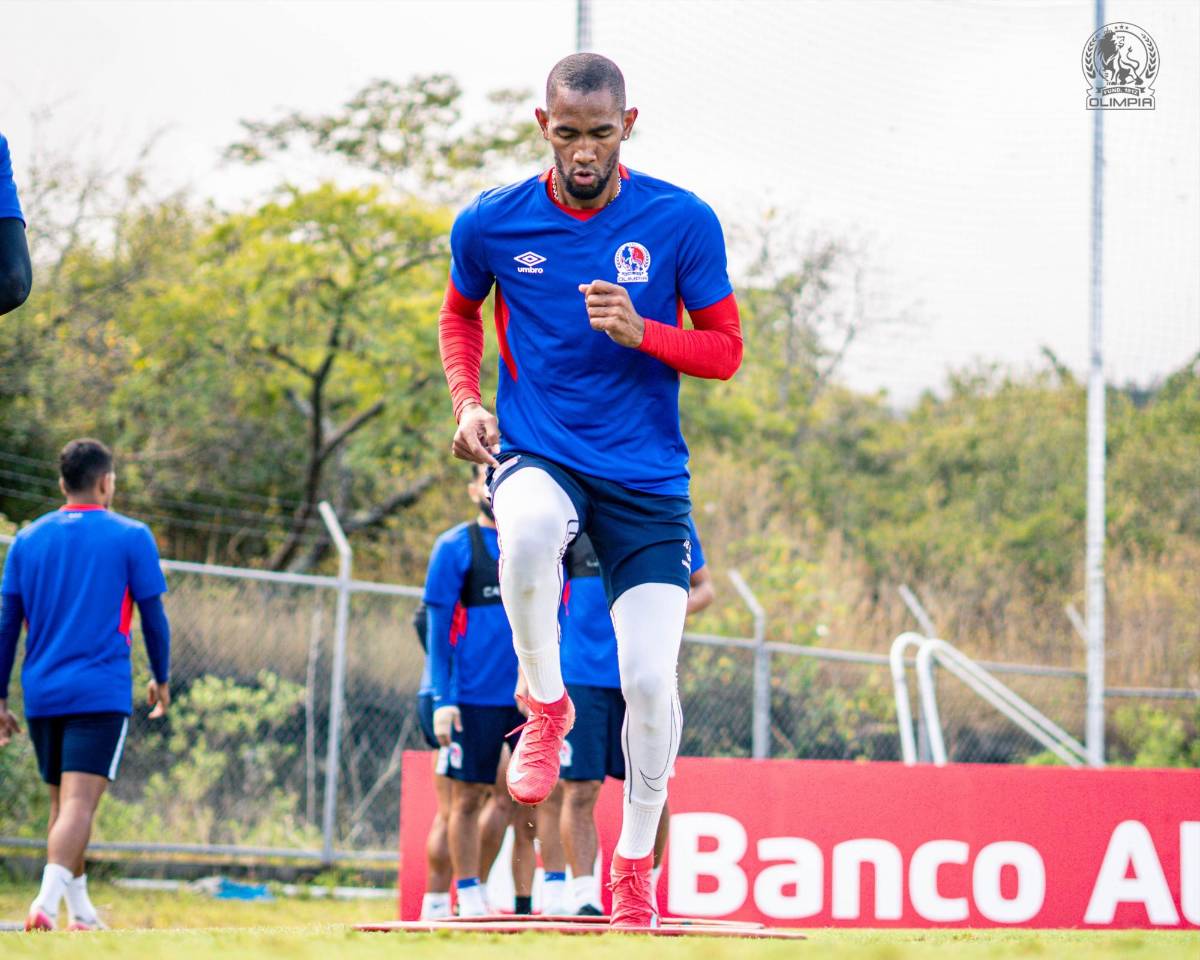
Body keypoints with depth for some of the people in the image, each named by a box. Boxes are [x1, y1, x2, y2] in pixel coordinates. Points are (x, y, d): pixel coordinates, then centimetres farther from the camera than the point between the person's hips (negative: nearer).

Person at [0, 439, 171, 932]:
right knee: (78, 803, -12)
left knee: (63, 803, 17)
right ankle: (46, 903, -29)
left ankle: (81, 911, 22)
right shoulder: (131, 537, 0)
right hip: (101, 693, -4)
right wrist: (161, 679, 17)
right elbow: (153, 617, 3)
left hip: (41, 693, 4)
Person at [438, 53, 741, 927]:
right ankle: (546, 708, -12)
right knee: (529, 528, -38)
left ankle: (636, 863, 15)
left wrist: (641, 333, -18)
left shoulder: (683, 222, -5)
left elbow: (726, 348, 1)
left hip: (646, 476, 0)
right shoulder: (491, 224, 0)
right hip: (537, 455, 0)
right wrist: (467, 401, 2)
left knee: (650, 679, -7)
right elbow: (460, 313, 20)